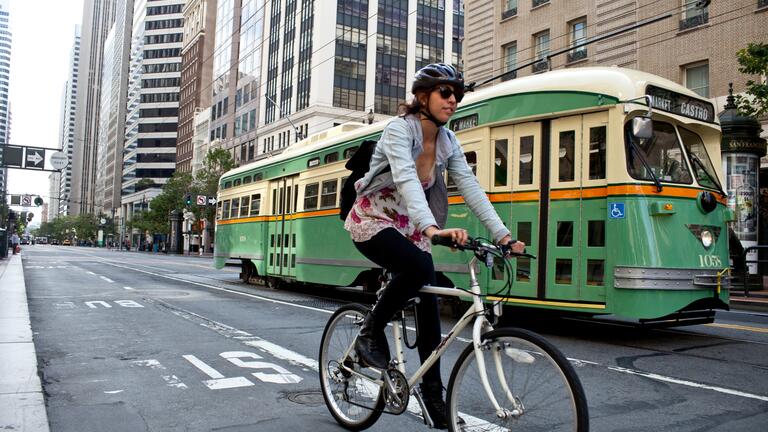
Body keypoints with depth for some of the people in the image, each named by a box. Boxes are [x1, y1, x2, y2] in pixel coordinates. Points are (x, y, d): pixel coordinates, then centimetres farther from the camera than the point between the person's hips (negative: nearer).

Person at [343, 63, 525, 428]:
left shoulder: (448, 141, 0)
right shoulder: (399, 129, -21)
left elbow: (471, 187, -5)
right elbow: (406, 180, -36)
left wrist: (502, 234, -15)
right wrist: (433, 228, -51)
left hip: (409, 226, 7)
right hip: (372, 221, -6)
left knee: (428, 303, 0)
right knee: (419, 268, -33)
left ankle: (433, 392, 14)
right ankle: (371, 332, -8)